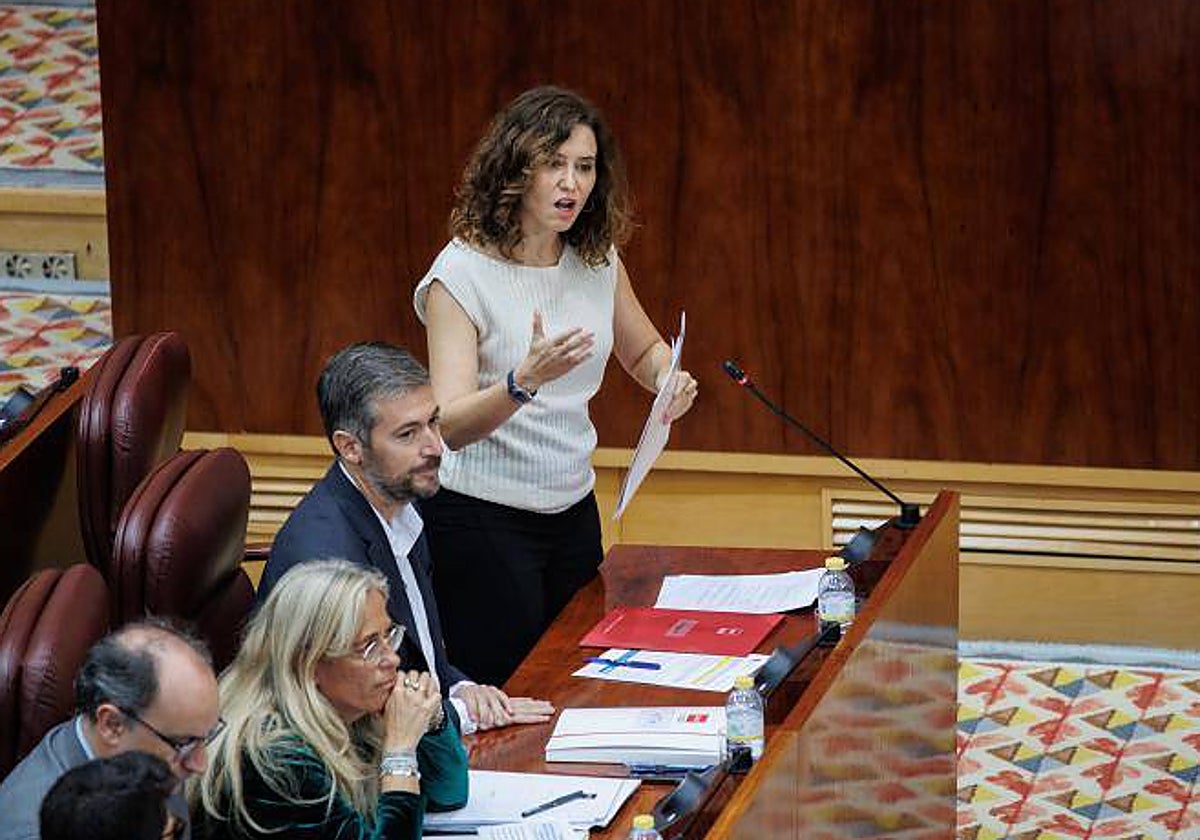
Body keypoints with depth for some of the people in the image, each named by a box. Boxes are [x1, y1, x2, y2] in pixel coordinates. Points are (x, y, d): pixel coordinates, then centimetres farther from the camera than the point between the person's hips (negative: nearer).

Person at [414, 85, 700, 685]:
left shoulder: (598, 262, 3)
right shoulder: (464, 272, -15)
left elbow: (643, 350, 21)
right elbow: (450, 426, -22)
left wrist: (669, 378, -3)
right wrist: (524, 381, -41)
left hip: (573, 510, 6)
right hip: (482, 517, -6)